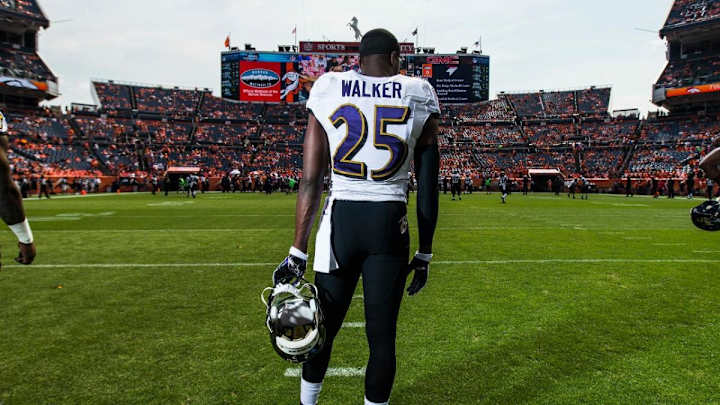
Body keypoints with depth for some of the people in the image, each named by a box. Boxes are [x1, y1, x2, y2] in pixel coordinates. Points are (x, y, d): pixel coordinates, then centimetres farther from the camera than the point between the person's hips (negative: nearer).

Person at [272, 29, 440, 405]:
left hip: (340, 220, 1)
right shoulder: (418, 97, 2)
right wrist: (425, 254, 11)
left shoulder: (327, 92, 2)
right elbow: (428, 189, 2)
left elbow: (310, 181, -1)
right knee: (382, 334, 12)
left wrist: (297, 253, 5)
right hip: (390, 225, -1)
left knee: (324, 325, 19)